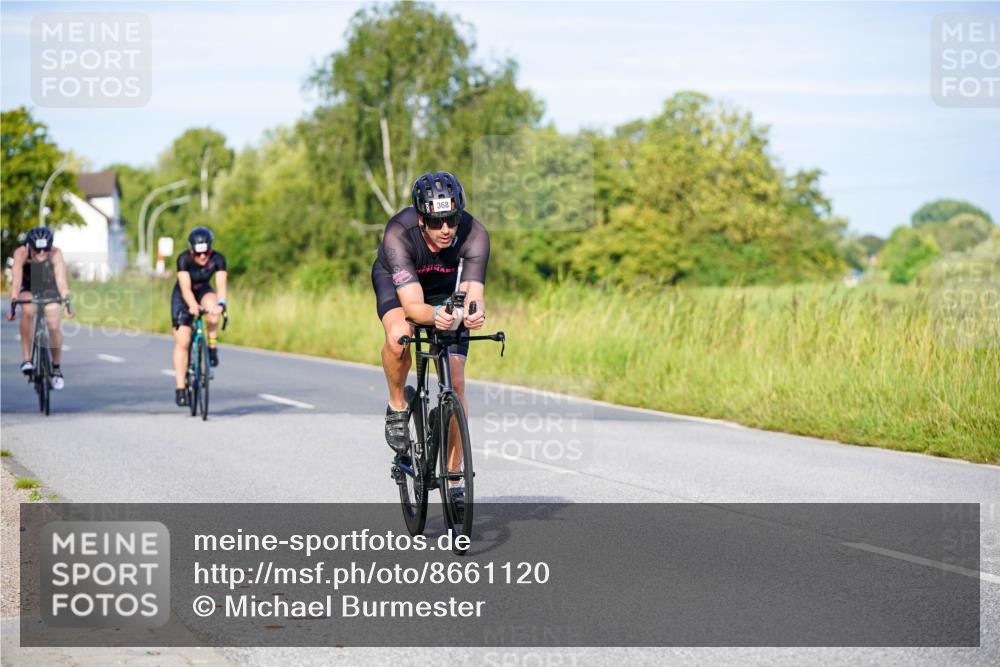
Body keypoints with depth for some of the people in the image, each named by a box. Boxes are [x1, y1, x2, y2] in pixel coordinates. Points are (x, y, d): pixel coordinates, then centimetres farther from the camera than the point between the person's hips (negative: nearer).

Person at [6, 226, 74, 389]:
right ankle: (26, 359, -25)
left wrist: (67, 302, -50)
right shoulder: (21, 253, -30)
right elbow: (16, 279, -37)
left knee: (54, 326, -16)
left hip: (50, 289, 0)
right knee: (27, 312, -32)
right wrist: (13, 304, -48)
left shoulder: (55, 253, -30)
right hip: (28, 289, 0)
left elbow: (61, 278, -39)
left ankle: (56, 367, 7)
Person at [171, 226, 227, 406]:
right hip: (183, 297, -2)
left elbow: (221, 284, -32)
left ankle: (212, 348, -16)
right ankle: (180, 388, -8)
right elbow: (186, 288, -37)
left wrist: (221, 303, -52)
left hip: (204, 291, 2)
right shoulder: (184, 259, -29)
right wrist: (193, 306, -56)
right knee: (182, 342, -12)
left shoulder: (218, 259, -23)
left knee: (212, 307, -36)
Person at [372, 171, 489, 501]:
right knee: (400, 337, -36)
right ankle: (397, 407, -7)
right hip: (395, 280, -2)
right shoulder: (399, 233, -39)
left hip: (445, 287, 2)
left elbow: (473, 294, -40)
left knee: (456, 383, -7)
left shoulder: (474, 234, -34)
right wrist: (435, 315, -64)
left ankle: (454, 476, 6)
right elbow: (412, 305, -43)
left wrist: (474, 312, -63)